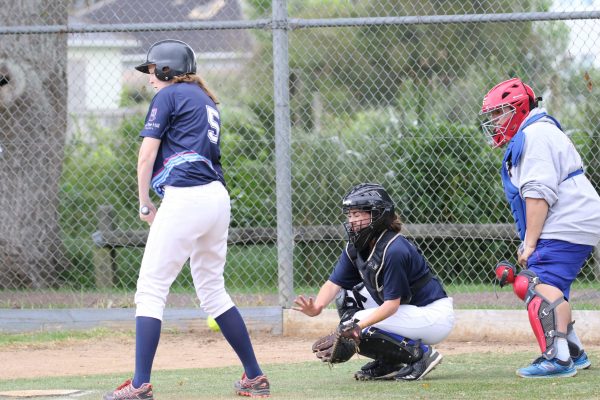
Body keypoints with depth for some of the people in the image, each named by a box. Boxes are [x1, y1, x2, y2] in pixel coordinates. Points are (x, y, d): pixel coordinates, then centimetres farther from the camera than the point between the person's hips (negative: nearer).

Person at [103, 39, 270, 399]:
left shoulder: (169, 96, 0)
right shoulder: (208, 102, 24)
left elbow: (147, 155, -5)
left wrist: (145, 205, 5)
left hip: (185, 197, -8)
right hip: (218, 196, 8)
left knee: (151, 289, -7)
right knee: (213, 291, 17)